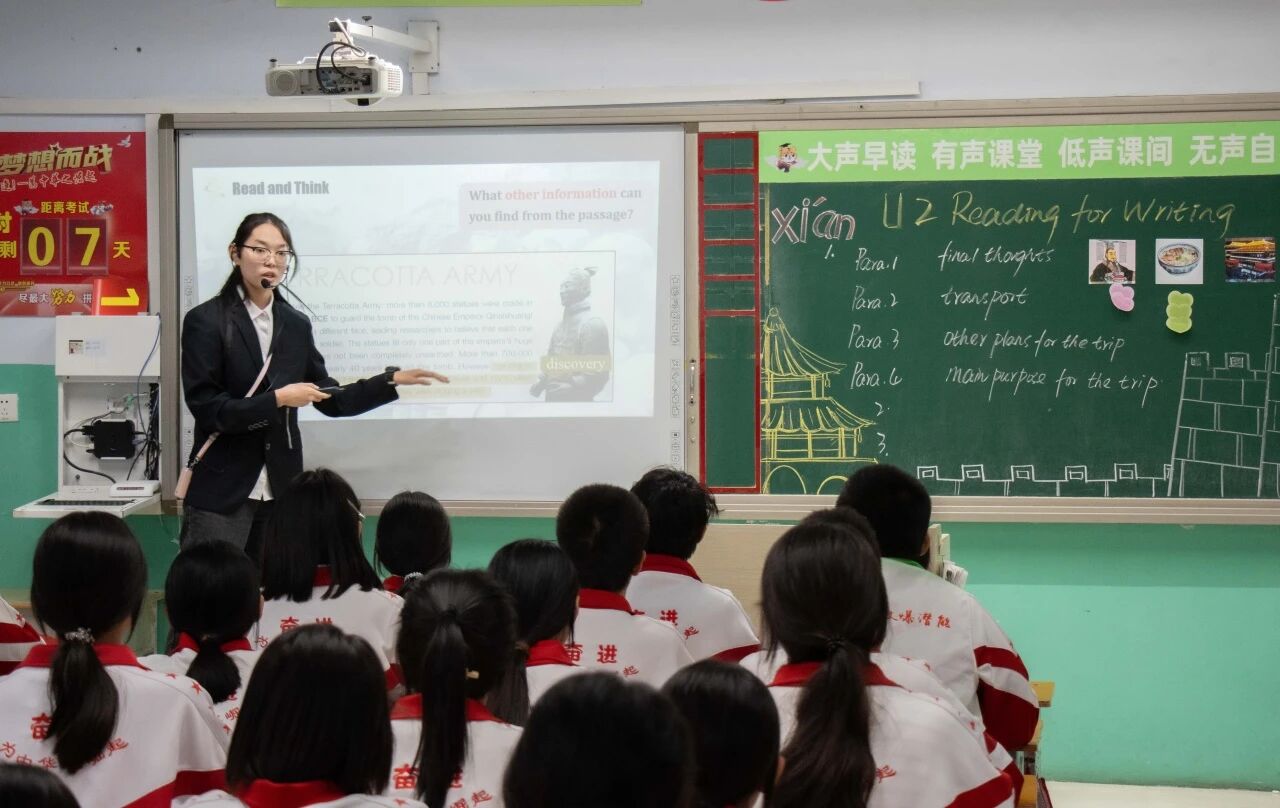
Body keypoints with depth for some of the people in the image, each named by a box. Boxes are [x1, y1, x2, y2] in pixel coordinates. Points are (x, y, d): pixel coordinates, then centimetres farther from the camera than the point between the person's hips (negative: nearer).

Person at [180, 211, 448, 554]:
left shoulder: (296, 324, 10)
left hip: (280, 489, 5)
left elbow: (331, 400, 14)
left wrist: (394, 379, 7)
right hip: (221, 492, -5)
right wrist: (278, 400, -16)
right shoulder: (205, 321, -6)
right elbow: (206, 408, -12)